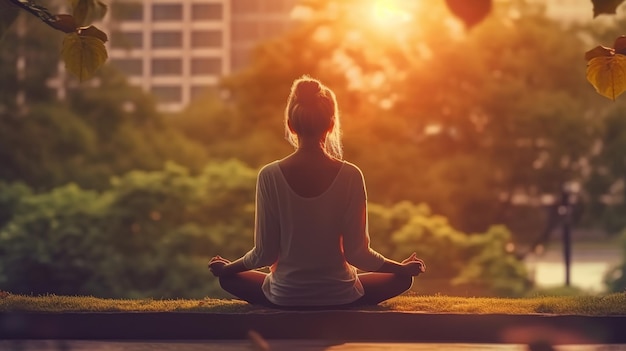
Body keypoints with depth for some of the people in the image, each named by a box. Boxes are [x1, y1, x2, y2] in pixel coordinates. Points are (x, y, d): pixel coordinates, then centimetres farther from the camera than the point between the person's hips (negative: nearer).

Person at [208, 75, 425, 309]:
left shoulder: (270, 176, -13)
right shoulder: (350, 176, -14)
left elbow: (265, 253, -8)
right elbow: (356, 252, -10)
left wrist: (227, 268, 12)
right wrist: (402, 267, 7)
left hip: (283, 297, 0)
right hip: (340, 297, 0)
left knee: (228, 277, 29)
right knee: (402, 278, 25)